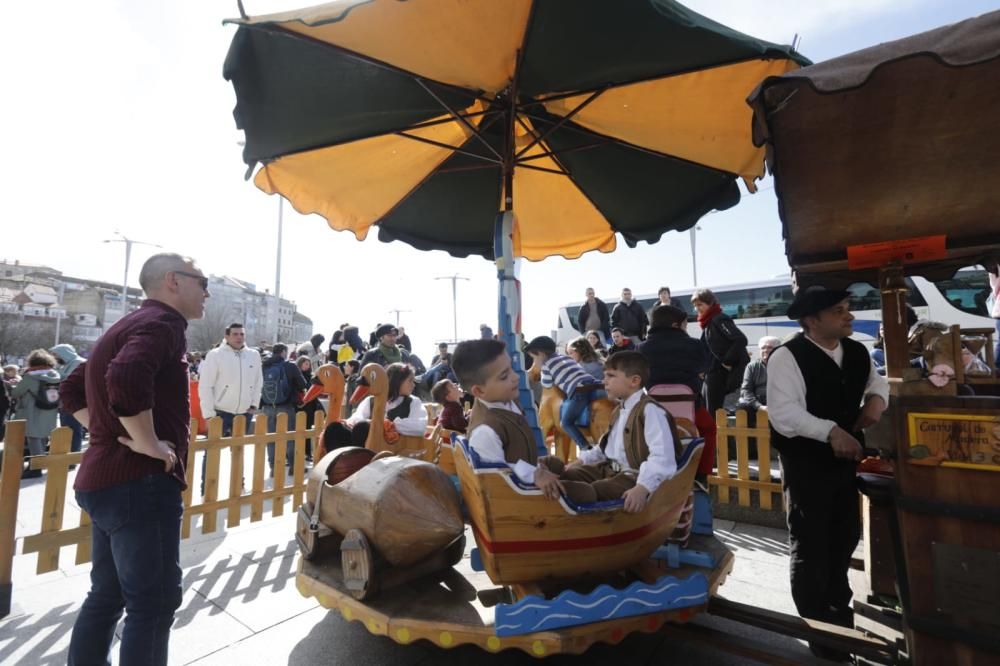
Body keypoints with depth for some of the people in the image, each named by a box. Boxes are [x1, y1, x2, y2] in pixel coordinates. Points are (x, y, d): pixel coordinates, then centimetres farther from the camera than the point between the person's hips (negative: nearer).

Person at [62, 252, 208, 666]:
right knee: (154, 602, 1)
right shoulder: (162, 322, -13)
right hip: (139, 482, -10)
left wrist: (110, 432, 14)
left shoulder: (128, 325, 18)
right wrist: (148, 444, -20)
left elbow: (72, 390, 24)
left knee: (106, 596, 20)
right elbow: (126, 379, -32)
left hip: (105, 478, 10)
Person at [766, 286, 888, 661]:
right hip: (806, 467, -8)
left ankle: (837, 607, 51)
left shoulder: (857, 352, 3)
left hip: (846, 460, 8)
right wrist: (830, 431, -36)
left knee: (845, 538, 25)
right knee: (810, 547, 8)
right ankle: (816, 626, 31)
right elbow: (784, 414, -28)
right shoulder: (787, 357, -22)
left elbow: (876, 380, 21)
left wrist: (876, 398, -1)